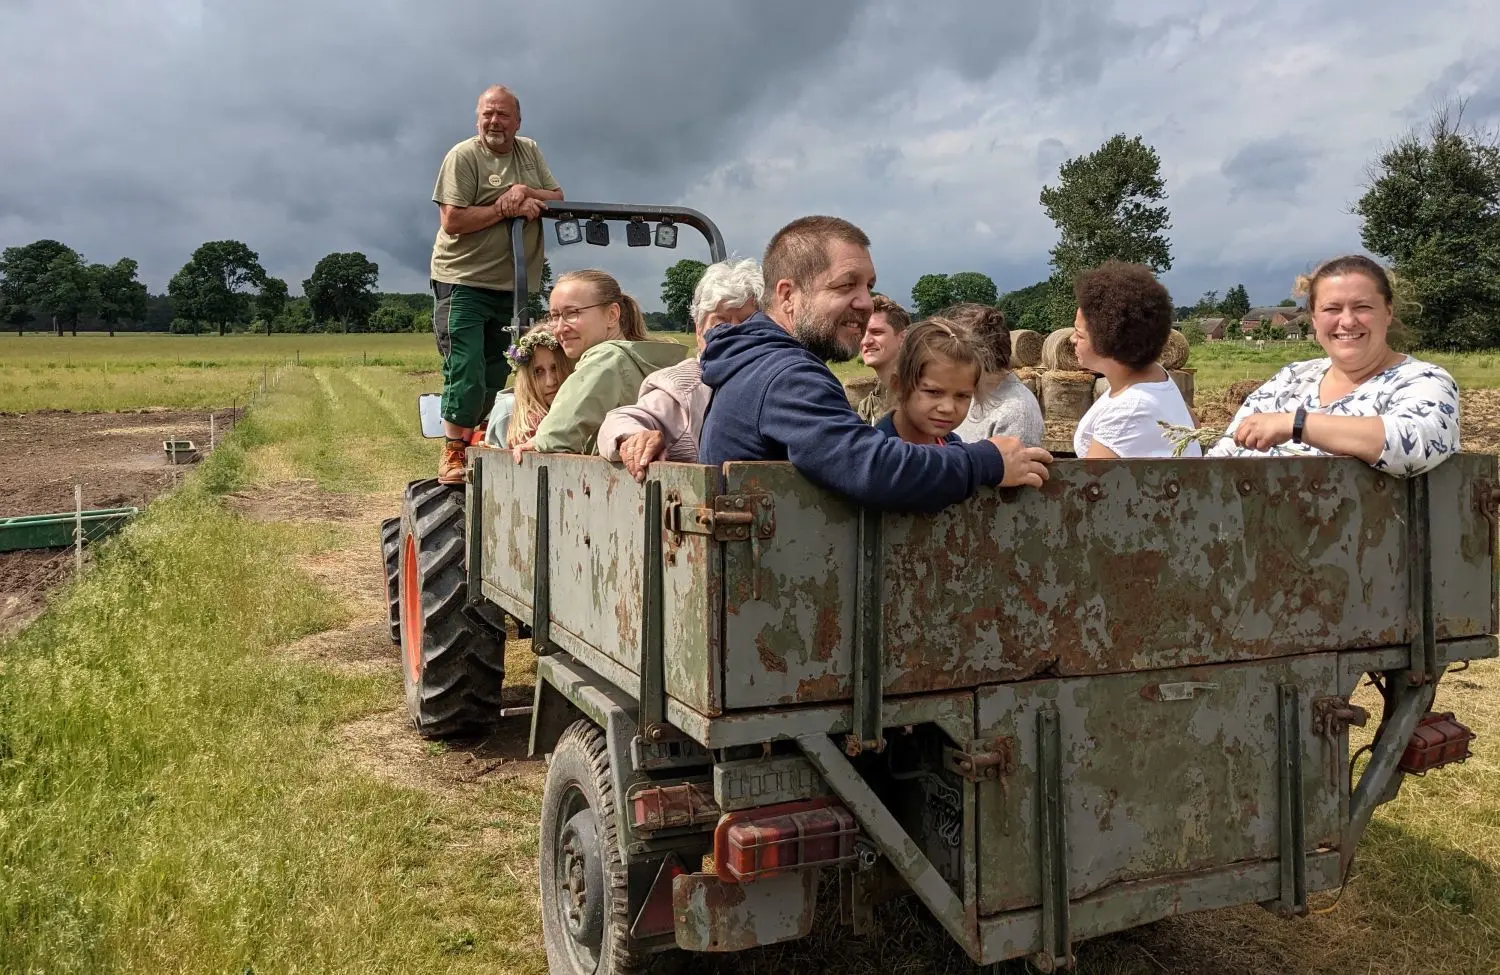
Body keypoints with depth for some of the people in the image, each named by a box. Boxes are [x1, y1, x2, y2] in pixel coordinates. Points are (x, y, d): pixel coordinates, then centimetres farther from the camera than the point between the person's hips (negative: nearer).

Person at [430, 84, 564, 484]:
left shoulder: (530, 152, 14)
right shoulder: (462, 156, -6)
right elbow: (451, 221, -15)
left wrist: (528, 193, -12)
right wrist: (506, 209, -17)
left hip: (513, 284, 6)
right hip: (463, 282, -6)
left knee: (496, 375, 10)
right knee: (466, 371, -11)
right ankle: (452, 454, -1)